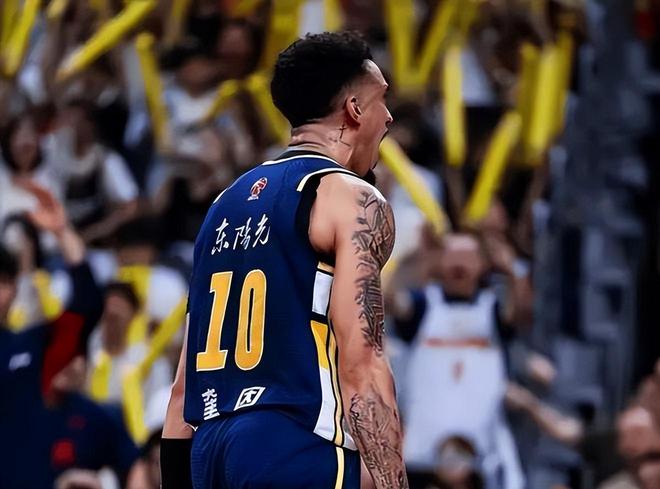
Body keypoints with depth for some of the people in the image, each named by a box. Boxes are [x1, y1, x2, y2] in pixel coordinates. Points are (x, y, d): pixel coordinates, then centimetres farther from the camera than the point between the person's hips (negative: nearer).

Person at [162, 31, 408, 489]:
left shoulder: (231, 201, 21)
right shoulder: (352, 200, -3)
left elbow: (187, 381, 21)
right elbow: (361, 367, -14)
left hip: (212, 449, 9)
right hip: (295, 450, -9)